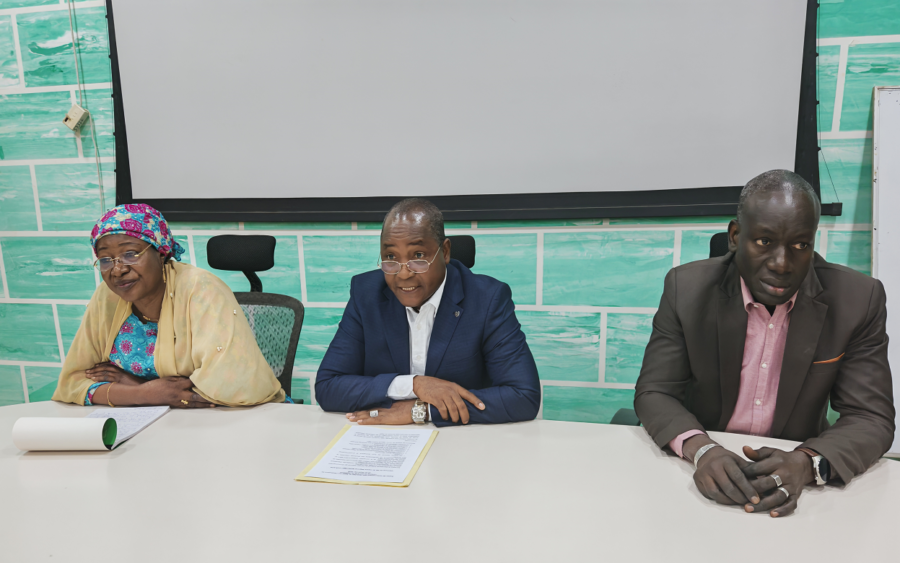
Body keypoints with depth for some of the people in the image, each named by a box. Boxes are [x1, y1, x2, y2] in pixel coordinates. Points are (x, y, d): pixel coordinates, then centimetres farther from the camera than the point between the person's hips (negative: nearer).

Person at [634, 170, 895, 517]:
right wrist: (701, 450, -27)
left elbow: (872, 419, -7)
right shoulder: (687, 288, -9)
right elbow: (653, 392, -8)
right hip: (705, 475, 0)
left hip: (795, 477, 1)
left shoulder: (858, 299, -8)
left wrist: (806, 463, -26)